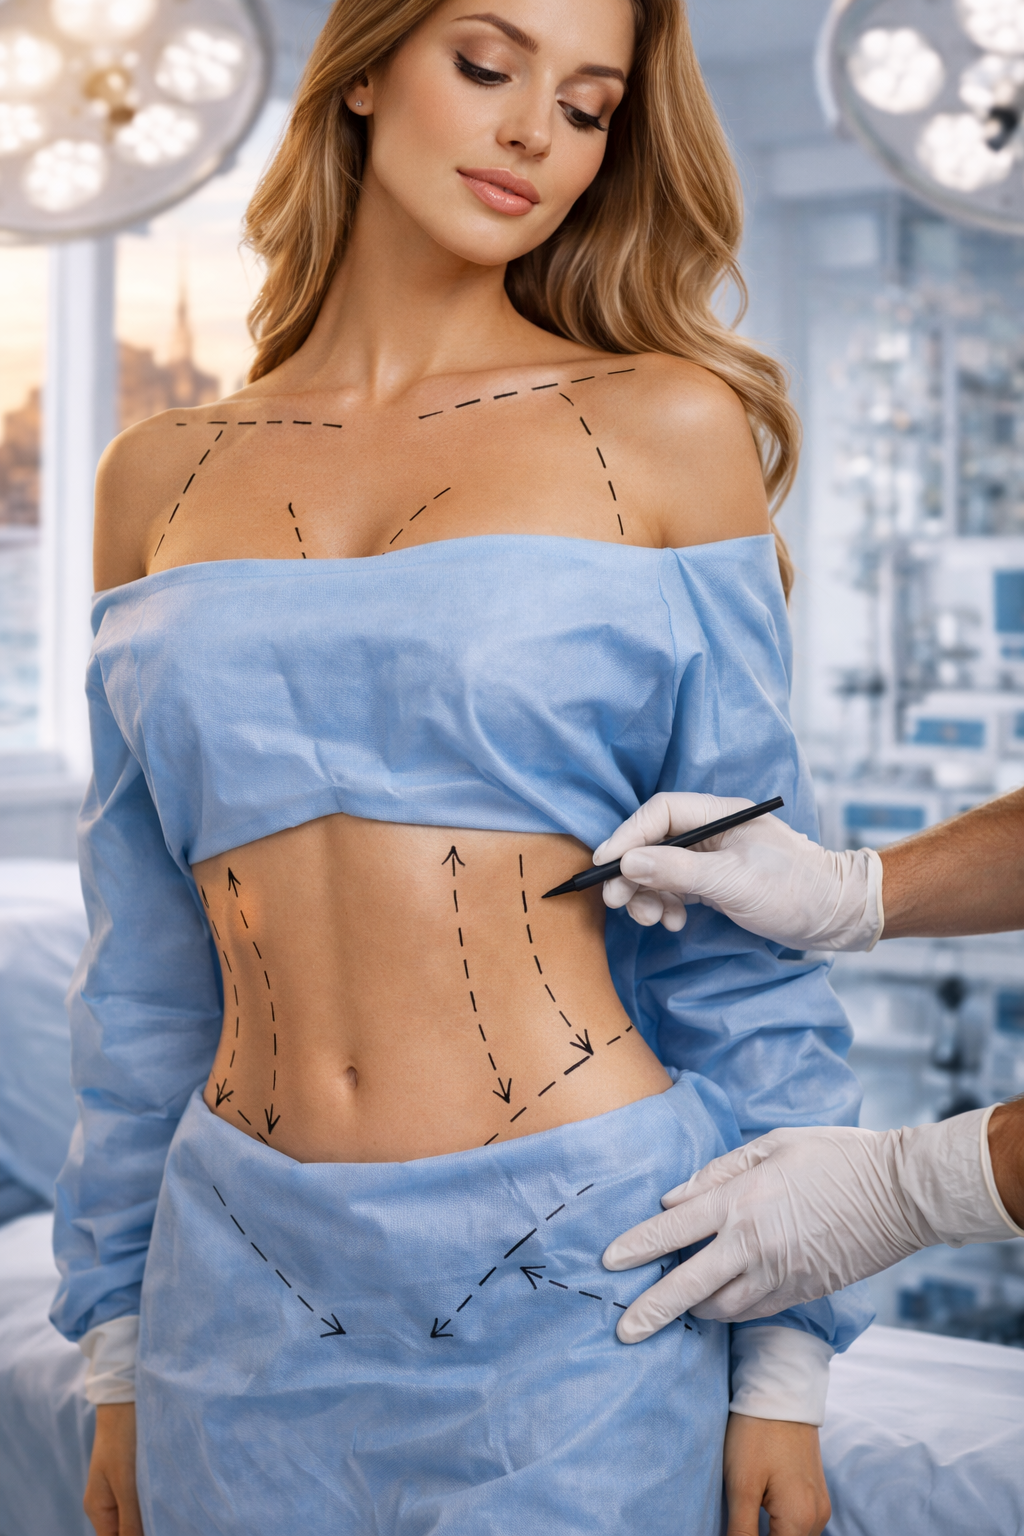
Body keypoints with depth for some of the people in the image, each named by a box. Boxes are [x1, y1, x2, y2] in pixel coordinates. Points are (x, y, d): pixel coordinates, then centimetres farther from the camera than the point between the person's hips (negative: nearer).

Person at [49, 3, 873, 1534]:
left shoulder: (667, 428, 0)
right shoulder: (159, 477, 7)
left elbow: (744, 933, 0)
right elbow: (144, 968, 11)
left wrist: (788, 1363, -2)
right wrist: (119, 1358, 12)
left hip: (580, 1295, -2)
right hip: (248, 1300, 3)